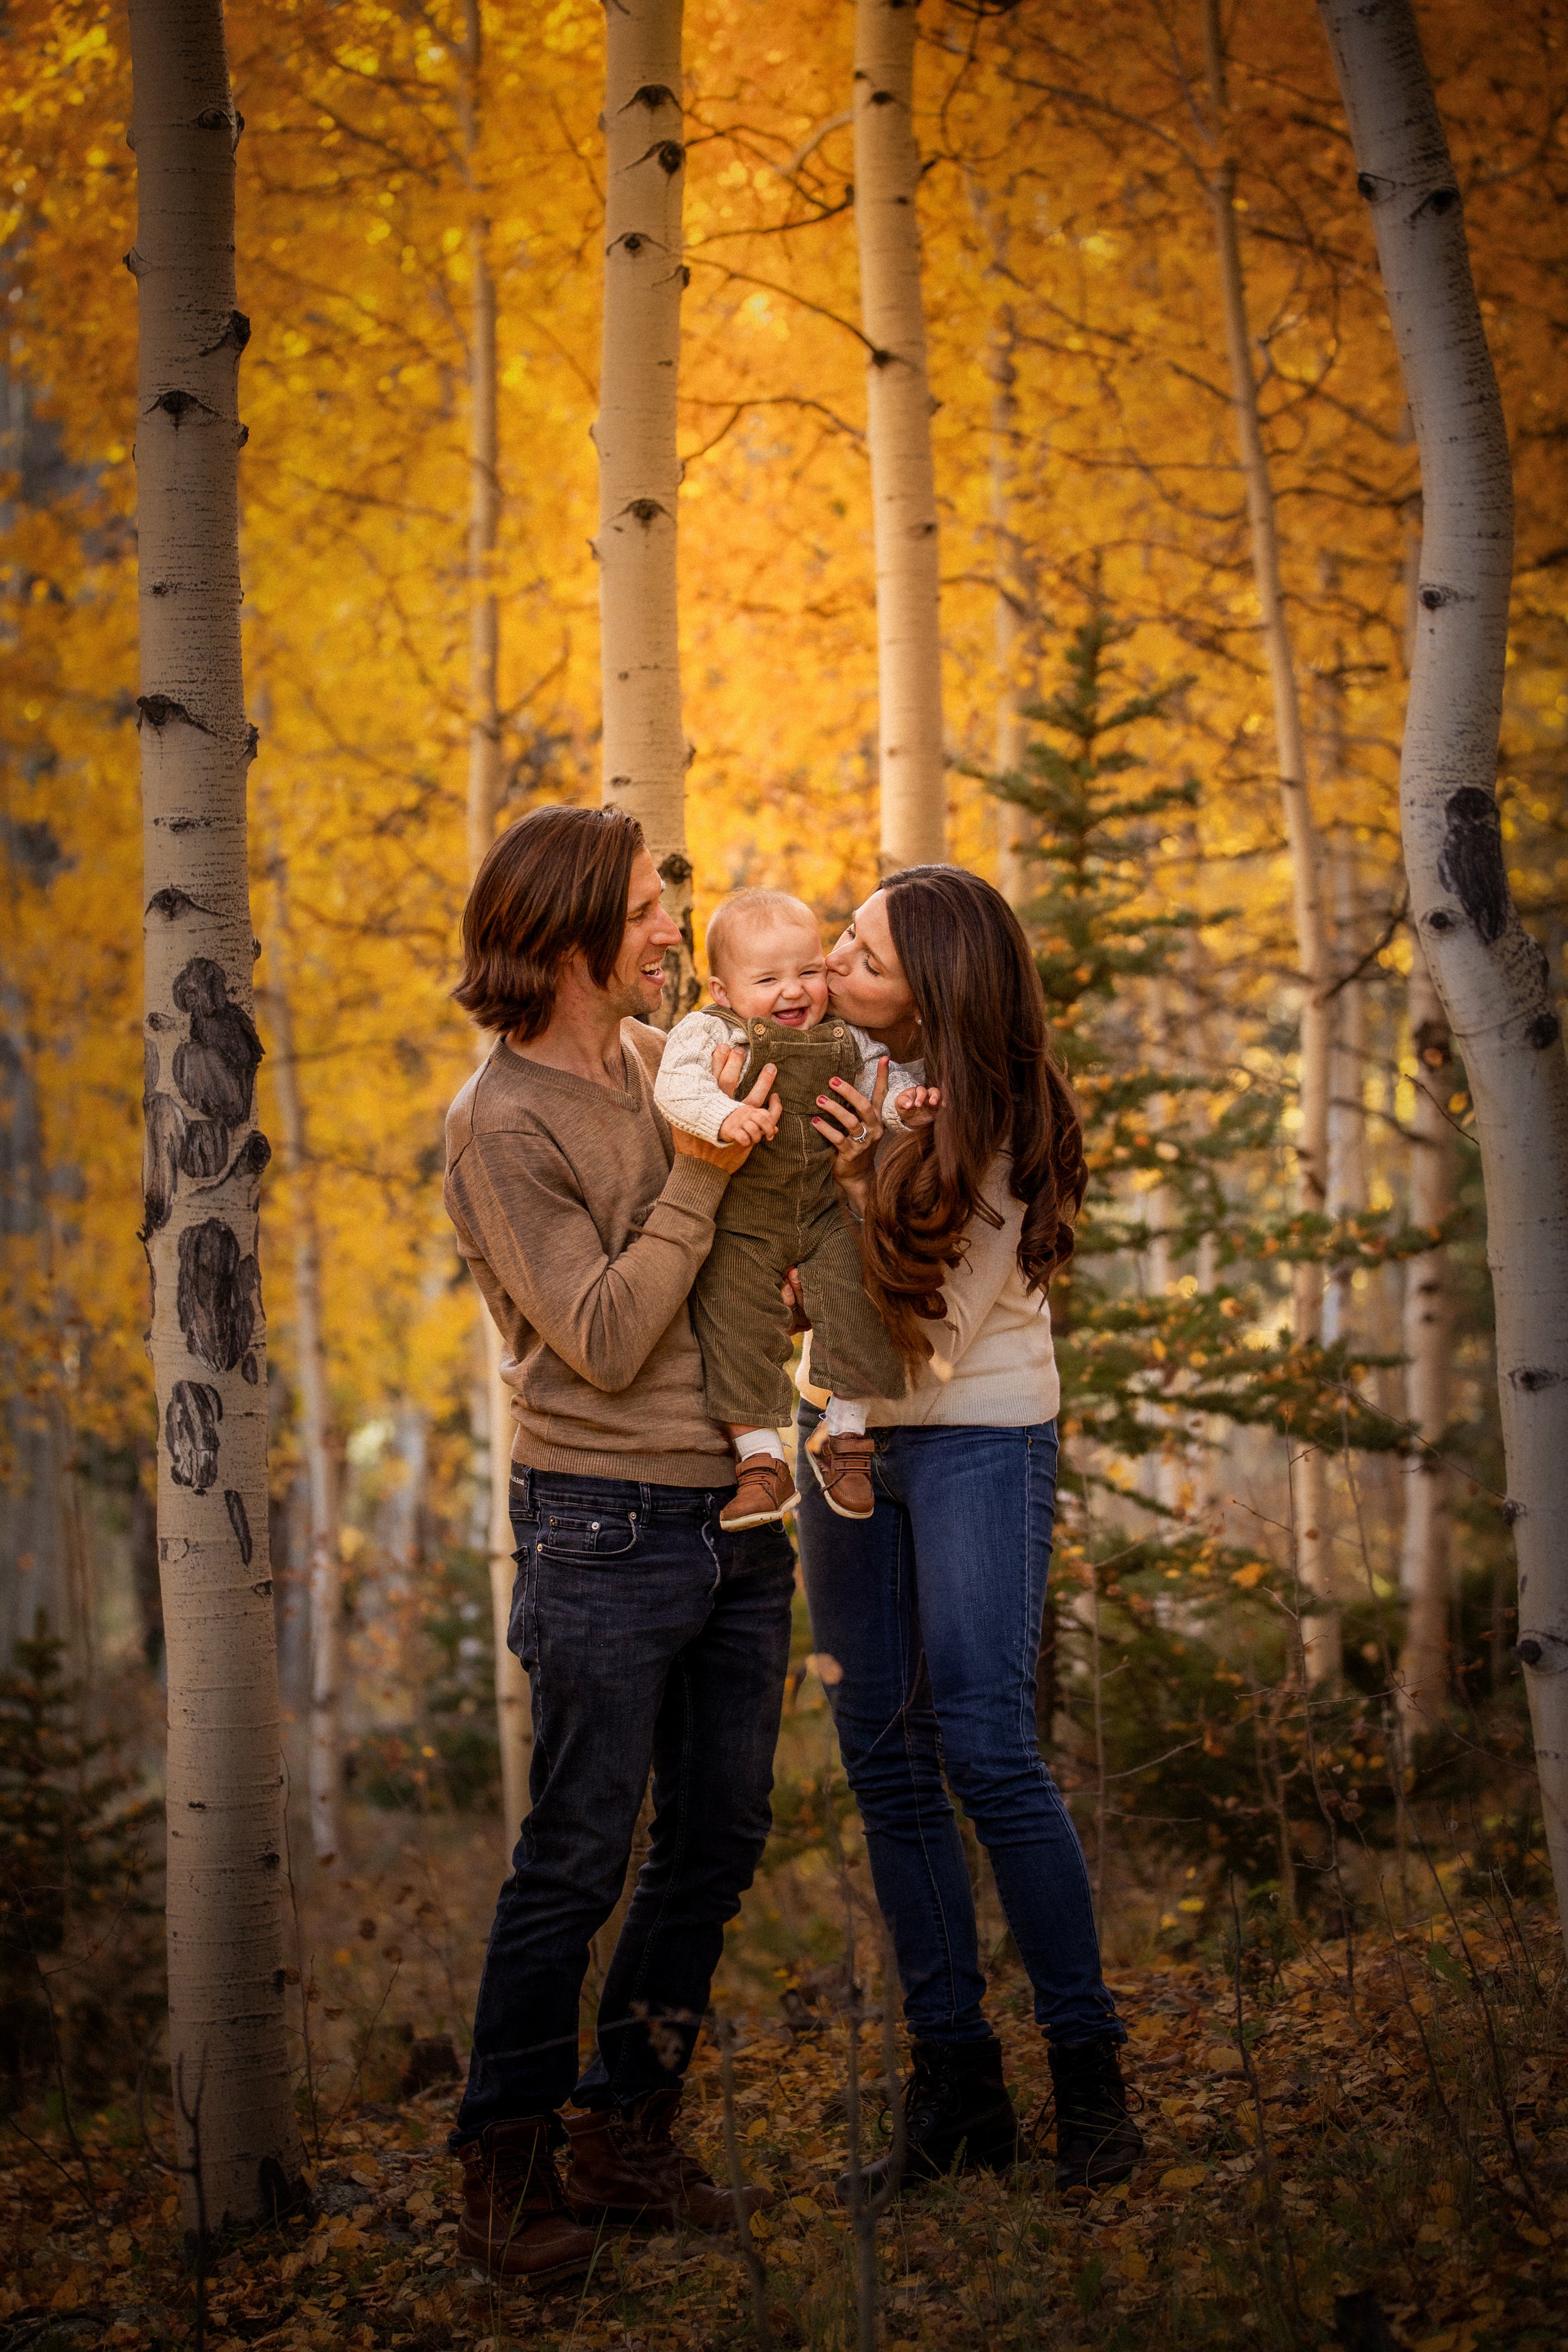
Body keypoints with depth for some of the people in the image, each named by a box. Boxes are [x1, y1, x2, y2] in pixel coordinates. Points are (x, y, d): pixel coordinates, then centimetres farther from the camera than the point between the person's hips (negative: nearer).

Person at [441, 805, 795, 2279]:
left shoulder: (666, 1057, 9)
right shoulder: (503, 1123, -12)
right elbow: (604, 1339, -17)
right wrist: (697, 1180, -18)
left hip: (735, 1514, 7)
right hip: (607, 1529, -7)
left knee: (717, 1843, 11)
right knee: (576, 1860, -2)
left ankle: (626, 2133, 23)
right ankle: (504, 2167, 11)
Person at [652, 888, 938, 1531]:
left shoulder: (840, 1036, 2)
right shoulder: (708, 1032, -13)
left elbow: (876, 1074, 8)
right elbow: (674, 1085, -27)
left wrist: (904, 1102, -16)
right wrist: (723, 1115, -47)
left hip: (827, 1210, 3)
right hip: (739, 1223, -3)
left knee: (854, 1304, -6)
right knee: (737, 1327, -7)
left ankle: (846, 1436, 11)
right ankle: (762, 1462, 1)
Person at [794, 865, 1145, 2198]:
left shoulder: (995, 1128, -16)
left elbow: (937, 1335, -17)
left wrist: (865, 1184, -24)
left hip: (978, 1436, -6)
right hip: (847, 1432, 6)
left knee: (987, 1749, -15)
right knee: (885, 1760, 4)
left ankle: (1090, 2074, -4)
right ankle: (957, 2087, 10)